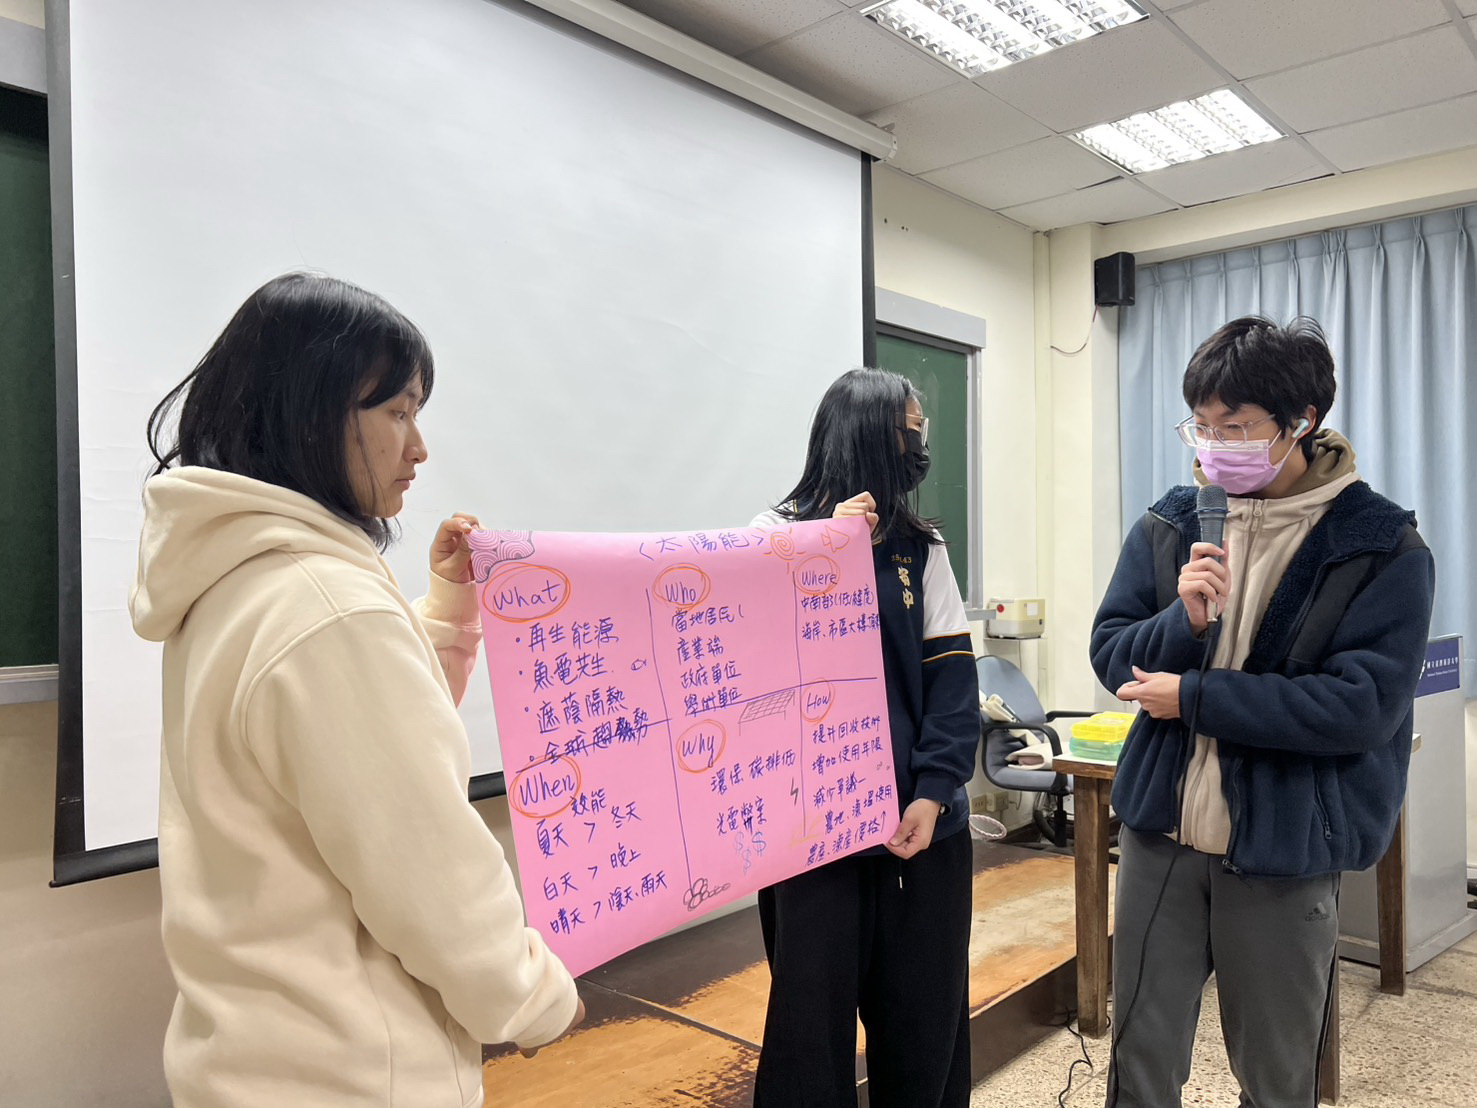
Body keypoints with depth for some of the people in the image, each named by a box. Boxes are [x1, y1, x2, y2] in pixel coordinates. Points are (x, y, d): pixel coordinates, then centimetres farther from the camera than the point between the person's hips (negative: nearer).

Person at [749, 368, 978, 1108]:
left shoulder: (921, 548, 6)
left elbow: (952, 677, 2)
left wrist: (934, 794, -9)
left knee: (925, 1015, 15)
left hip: (920, 821, 3)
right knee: (811, 1016, 8)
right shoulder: (780, 536, -2)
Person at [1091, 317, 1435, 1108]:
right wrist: (1183, 620, -19)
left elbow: (1365, 705, -16)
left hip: (1283, 849, -2)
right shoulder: (1169, 525, 2)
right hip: (1159, 832, 3)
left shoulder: (1383, 550, -8)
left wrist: (1193, 697, -16)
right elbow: (1109, 653, 1)